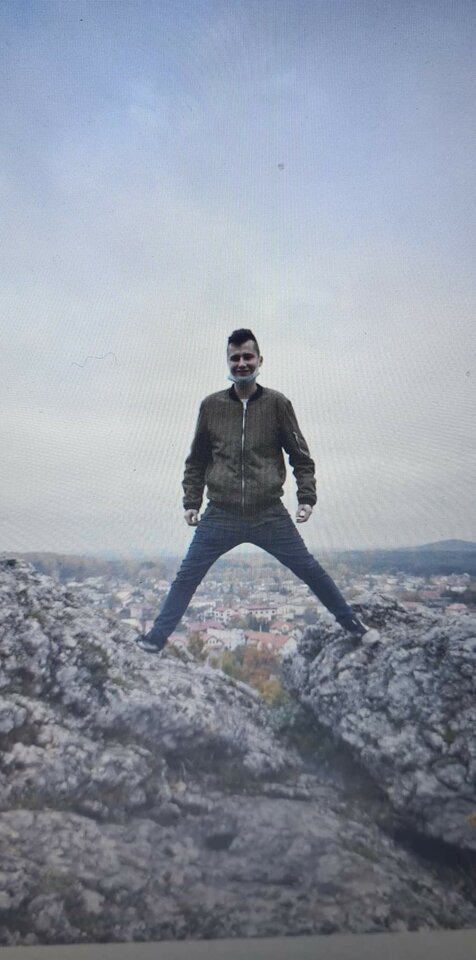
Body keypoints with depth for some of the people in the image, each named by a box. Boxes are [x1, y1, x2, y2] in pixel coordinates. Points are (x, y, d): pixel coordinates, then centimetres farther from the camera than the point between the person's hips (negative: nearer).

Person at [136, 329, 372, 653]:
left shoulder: (277, 403, -2)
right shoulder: (211, 405, 2)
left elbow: (301, 455, 4)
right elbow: (197, 461, 10)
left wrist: (307, 498, -3)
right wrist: (192, 502, 6)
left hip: (270, 515, -1)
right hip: (220, 516, 1)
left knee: (311, 570, 8)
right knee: (187, 576, 4)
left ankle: (351, 621, 28)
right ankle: (158, 635, 21)